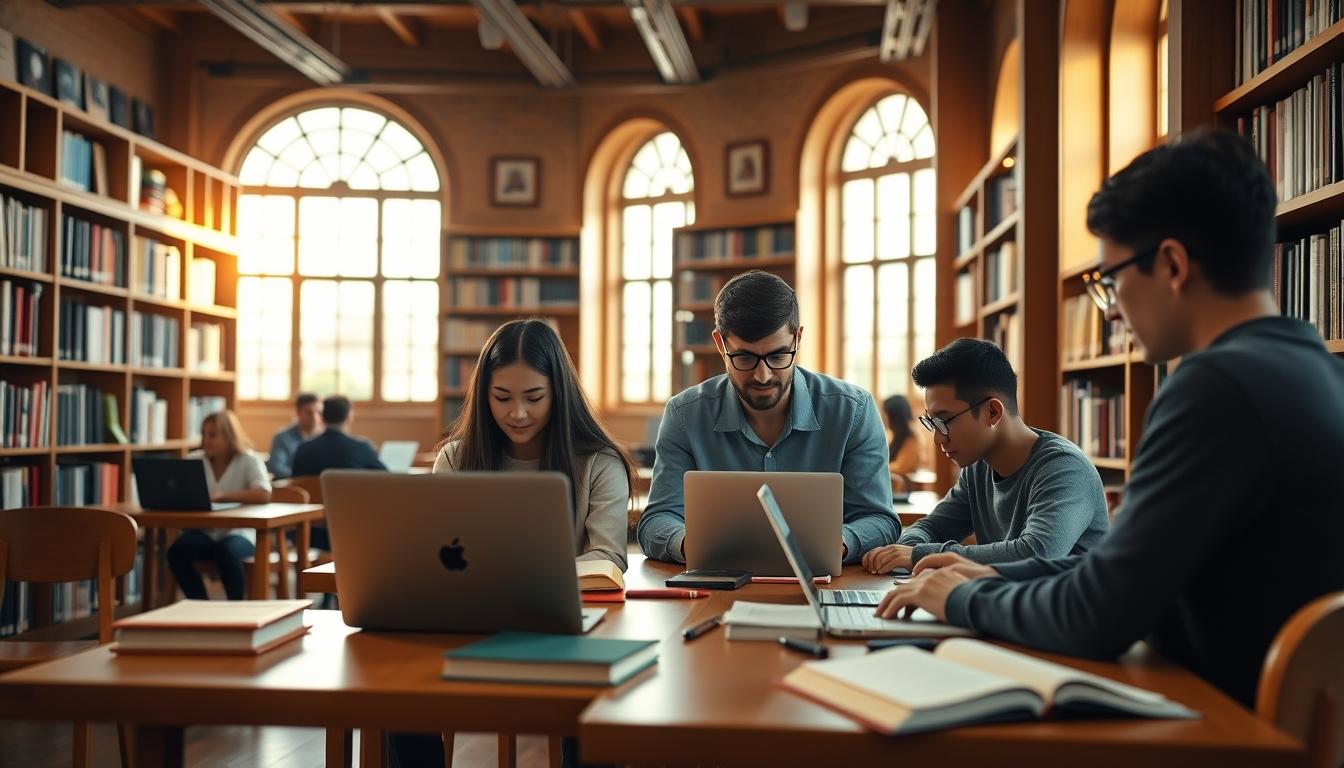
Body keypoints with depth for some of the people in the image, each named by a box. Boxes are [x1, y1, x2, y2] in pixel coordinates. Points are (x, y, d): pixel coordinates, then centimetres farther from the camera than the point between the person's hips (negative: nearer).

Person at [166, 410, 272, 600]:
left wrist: (222, 496, -29)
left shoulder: (250, 461, -2)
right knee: (177, 551, -27)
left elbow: (263, 495, -19)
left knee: (226, 551, -36)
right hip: (204, 531, 4)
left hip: (238, 532, -4)